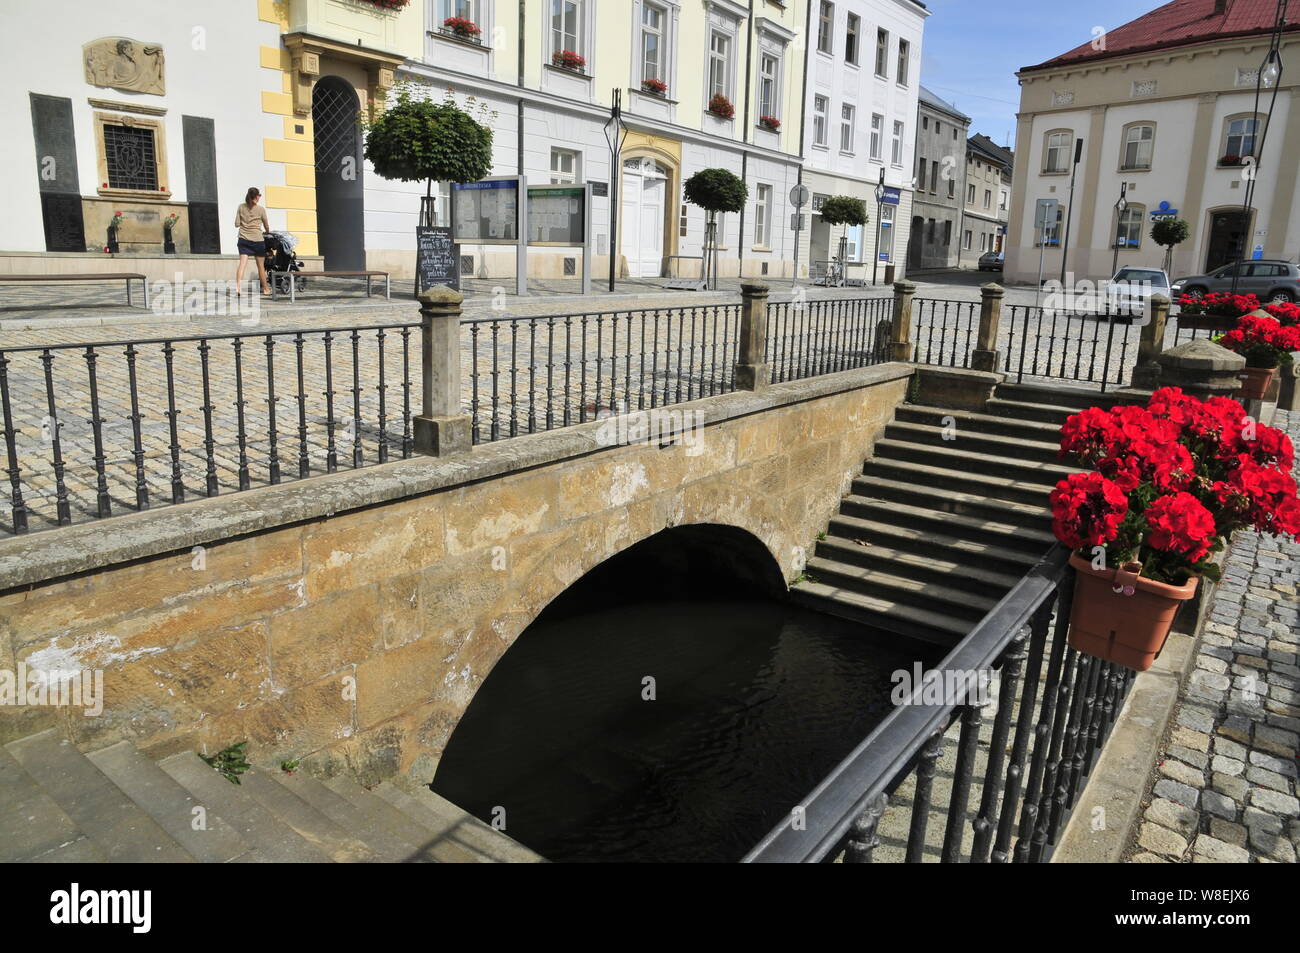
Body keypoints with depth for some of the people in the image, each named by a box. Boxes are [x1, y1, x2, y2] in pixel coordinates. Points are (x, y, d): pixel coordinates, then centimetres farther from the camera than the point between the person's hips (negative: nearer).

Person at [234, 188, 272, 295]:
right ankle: (265, 288, 20)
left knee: (242, 263, -6)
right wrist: (267, 232, 30)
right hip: (257, 240, -2)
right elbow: (266, 226, 8)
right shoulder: (261, 209, -2)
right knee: (261, 265, 9)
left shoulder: (241, 207, 4)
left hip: (243, 239, 2)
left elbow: (236, 224, 3)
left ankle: (238, 286, -22)